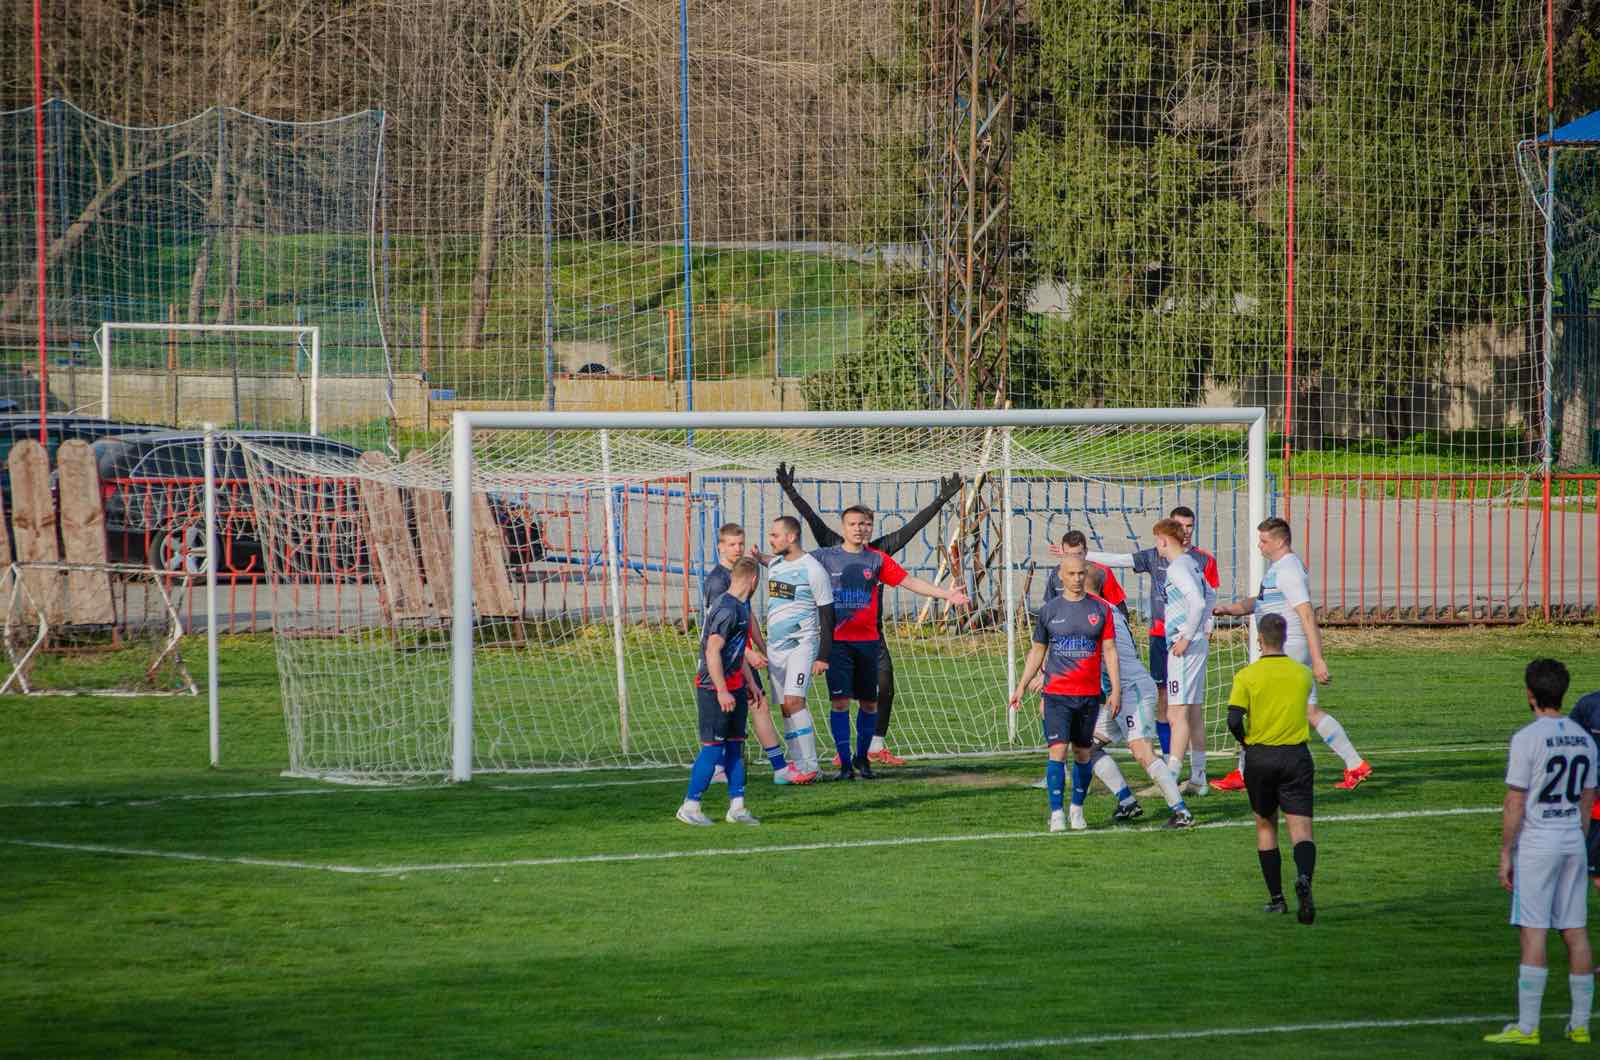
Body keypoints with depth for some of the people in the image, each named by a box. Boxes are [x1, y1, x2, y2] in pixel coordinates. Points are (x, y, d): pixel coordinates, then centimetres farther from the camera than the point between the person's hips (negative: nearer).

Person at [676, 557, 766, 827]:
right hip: (714, 689, -10)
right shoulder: (726, 609, -18)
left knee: (735, 746, 9)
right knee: (713, 748, -6)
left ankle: (737, 807, 12)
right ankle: (690, 807, 1)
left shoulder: (740, 607, 13)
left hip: (734, 688, 10)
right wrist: (722, 692, -22)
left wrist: (750, 683, 26)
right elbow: (713, 652, -22)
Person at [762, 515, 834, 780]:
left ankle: (809, 766, -20)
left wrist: (823, 656, -13)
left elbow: (827, 615, -8)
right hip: (775, 646, 7)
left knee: (794, 701, -20)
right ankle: (797, 763, 5)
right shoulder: (774, 564, 12)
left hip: (801, 645, -7)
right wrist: (763, 648, 24)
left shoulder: (812, 569, -10)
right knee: (785, 708, 3)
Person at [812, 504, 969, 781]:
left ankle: (862, 758, 24)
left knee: (869, 702, 7)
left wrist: (946, 594, -2)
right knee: (840, 701, -9)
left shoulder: (877, 560, 6)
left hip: (868, 640, 2)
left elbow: (910, 581, 4)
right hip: (837, 641, -2)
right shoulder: (825, 558, 4)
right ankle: (845, 763, -2)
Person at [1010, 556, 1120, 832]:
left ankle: (1077, 809, 22)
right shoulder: (1049, 610, 5)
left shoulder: (1101, 609, 4)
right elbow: (1038, 651, 14)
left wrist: (1116, 689, -3)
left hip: (1089, 695, 1)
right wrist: (1022, 686, 11)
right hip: (1056, 693, -1)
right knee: (1057, 750, -11)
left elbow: (1109, 651, 4)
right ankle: (1056, 813, -10)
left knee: (1083, 753, 8)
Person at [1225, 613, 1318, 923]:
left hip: (1260, 757, -1)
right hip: (1296, 756, 1)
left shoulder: (1247, 675, -6)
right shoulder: (1303, 674, 3)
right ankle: (1304, 878, -34)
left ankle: (1276, 898, 17)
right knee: (1301, 828, -6)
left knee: (1265, 826, 17)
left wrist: (1246, 742, 6)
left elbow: (1234, 720, -13)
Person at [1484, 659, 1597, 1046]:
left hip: (1536, 845, -6)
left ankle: (1527, 1026, -6)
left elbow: (1515, 803, -13)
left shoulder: (1527, 738, -13)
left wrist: (1505, 854, -7)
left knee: (1533, 934, -5)